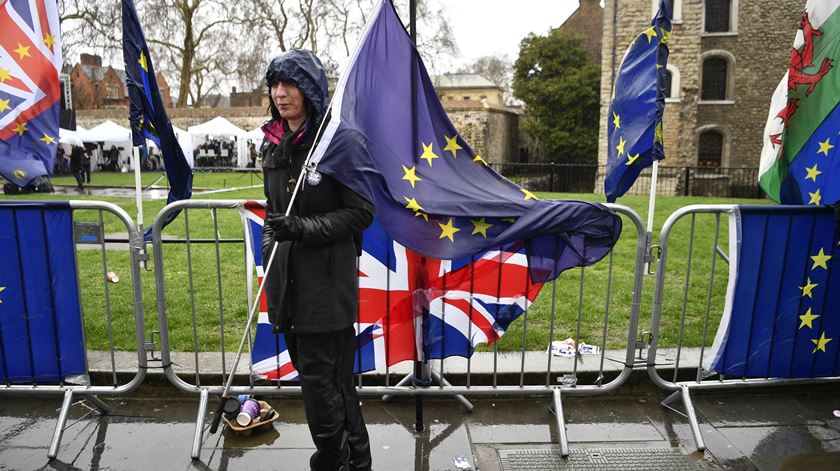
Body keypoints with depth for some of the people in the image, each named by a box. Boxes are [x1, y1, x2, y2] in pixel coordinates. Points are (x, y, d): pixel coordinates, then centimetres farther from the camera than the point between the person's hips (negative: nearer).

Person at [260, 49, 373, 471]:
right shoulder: (272, 143, 11)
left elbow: (361, 213, -12)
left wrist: (304, 228, -20)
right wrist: (269, 251, 14)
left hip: (327, 278, -7)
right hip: (287, 277, 8)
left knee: (321, 380, -1)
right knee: (323, 374, 18)